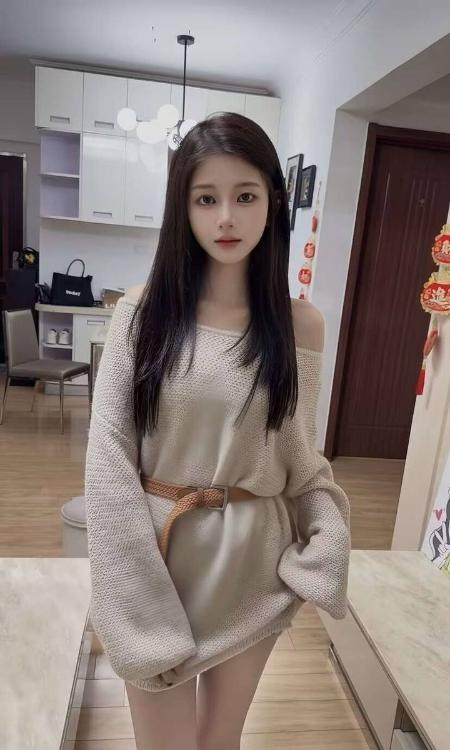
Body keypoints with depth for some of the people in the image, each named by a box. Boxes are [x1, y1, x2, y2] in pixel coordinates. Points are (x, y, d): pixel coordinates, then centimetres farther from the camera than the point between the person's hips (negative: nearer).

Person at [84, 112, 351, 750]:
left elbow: (300, 455, 3)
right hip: (157, 549, -1)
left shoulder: (299, 323, -4)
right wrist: (136, 593, -11)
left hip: (253, 558, 1)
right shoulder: (142, 309, -8)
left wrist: (327, 544, -9)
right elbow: (109, 453, -9)